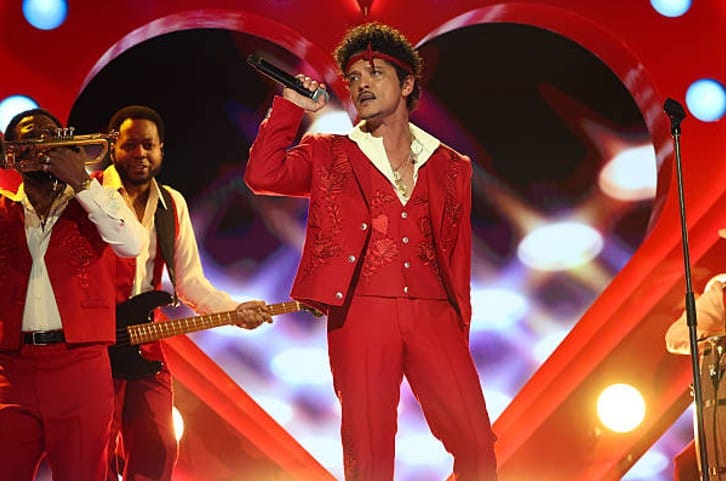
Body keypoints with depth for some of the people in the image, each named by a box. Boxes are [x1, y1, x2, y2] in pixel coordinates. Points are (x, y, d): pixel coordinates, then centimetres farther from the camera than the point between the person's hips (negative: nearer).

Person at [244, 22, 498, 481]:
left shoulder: (451, 167, 16)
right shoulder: (328, 155, 13)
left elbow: (459, 255, 16)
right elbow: (262, 176, -3)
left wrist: (460, 327, 11)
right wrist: (291, 106, 1)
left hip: (433, 317, 1)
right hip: (361, 316, -1)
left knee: (476, 443, -7)